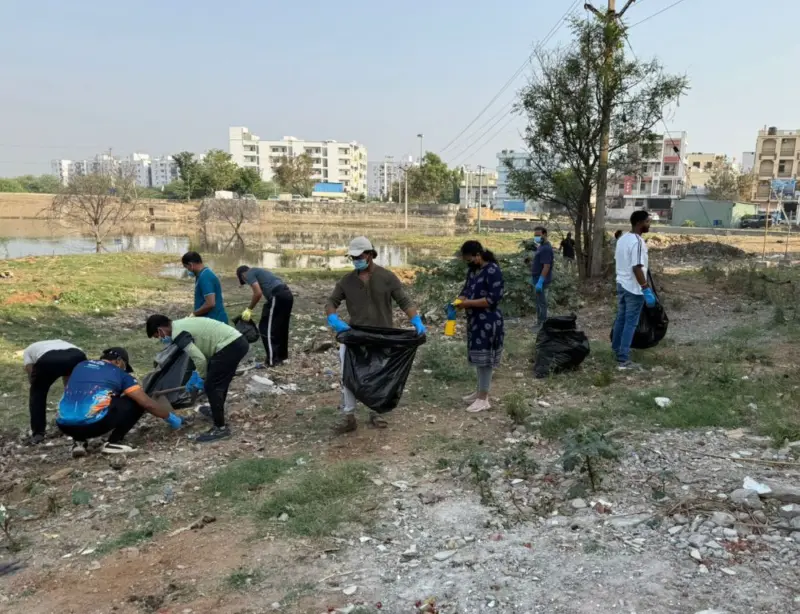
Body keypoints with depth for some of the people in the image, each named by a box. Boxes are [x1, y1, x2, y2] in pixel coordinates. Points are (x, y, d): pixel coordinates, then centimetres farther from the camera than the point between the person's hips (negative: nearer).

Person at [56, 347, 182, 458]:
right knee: (136, 403, 12)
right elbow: (147, 403, 8)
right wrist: (170, 418, 21)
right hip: (92, 424, -6)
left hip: (64, 426, 6)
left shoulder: (80, 366, 24)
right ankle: (113, 443, 5)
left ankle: (78, 442, 19)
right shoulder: (120, 374, 10)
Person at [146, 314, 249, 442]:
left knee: (211, 386, -3)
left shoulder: (177, 333, -9)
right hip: (238, 341, 10)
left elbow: (200, 359, -14)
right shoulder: (182, 325, 20)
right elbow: (199, 353, 26)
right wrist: (196, 375, 24)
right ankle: (216, 411, 47)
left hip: (230, 346, -10)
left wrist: (201, 378, 3)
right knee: (219, 382, 28)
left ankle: (220, 428, 2)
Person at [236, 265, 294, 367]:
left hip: (277, 296, -9)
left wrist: (249, 309, 2)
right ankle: (282, 355, 31)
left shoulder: (249, 274, 5)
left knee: (266, 327, 2)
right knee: (281, 327, 21)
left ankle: (272, 359, 4)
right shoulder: (258, 271, 32)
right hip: (287, 294, 9)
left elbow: (258, 293, -9)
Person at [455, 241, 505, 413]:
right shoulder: (473, 270, 9)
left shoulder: (493, 271, -18)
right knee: (478, 357, 16)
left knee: (485, 358, -2)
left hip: (488, 322, -9)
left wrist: (468, 303, -23)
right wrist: (459, 300, -4)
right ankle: (480, 392, 29)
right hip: (475, 320, 9)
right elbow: (467, 289, 18)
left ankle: (484, 399, 6)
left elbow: (493, 299, -23)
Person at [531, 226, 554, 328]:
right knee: (539, 302, 16)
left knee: (542, 303, -4)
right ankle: (539, 323, 25)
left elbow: (546, 266, -26)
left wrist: (540, 281, -28)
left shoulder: (546, 248, -21)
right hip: (538, 279, 10)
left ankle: (542, 325, 2)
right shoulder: (541, 246, 13)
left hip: (541, 281, -10)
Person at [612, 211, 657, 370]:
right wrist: (647, 289, -23)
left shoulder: (622, 238, 7)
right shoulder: (638, 242, -21)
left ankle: (616, 347, 35)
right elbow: (637, 268, -25)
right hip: (634, 288, -9)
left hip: (621, 284, 9)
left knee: (620, 318, 21)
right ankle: (623, 360, -4)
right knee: (630, 323, -4)